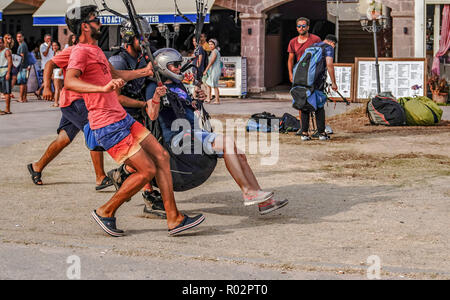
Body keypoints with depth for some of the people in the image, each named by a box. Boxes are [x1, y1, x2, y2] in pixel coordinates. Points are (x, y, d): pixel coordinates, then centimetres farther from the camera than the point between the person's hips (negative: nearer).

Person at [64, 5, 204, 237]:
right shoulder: (81, 52, -13)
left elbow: (115, 74, 37)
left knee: (161, 156, 4)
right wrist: (103, 88, -47)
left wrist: (143, 72, 50)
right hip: (108, 127, -10)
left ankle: (174, 219, 6)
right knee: (147, 170, -11)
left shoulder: (95, 50, 19)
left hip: (123, 118, 10)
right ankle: (106, 212, 6)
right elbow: (69, 81, -33)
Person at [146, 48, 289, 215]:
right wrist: (156, 97, -35)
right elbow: (152, 115, -17)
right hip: (178, 136, -9)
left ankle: (264, 202, -4)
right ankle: (248, 193, -25)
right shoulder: (154, 87, -3)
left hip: (195, 133, 9)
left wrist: (198, 100, 13)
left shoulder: (177, 84, 24)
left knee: (239, 155, -3)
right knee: (227, 142, -27)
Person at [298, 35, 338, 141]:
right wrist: (333, 83, -6)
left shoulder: (313, 46, 28)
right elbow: (329, 65, -8)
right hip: (318, 78, -5)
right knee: (319, 106, 3)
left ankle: (304, 133, 8)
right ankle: (321, 133, 6)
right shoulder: (329, 48, 6)